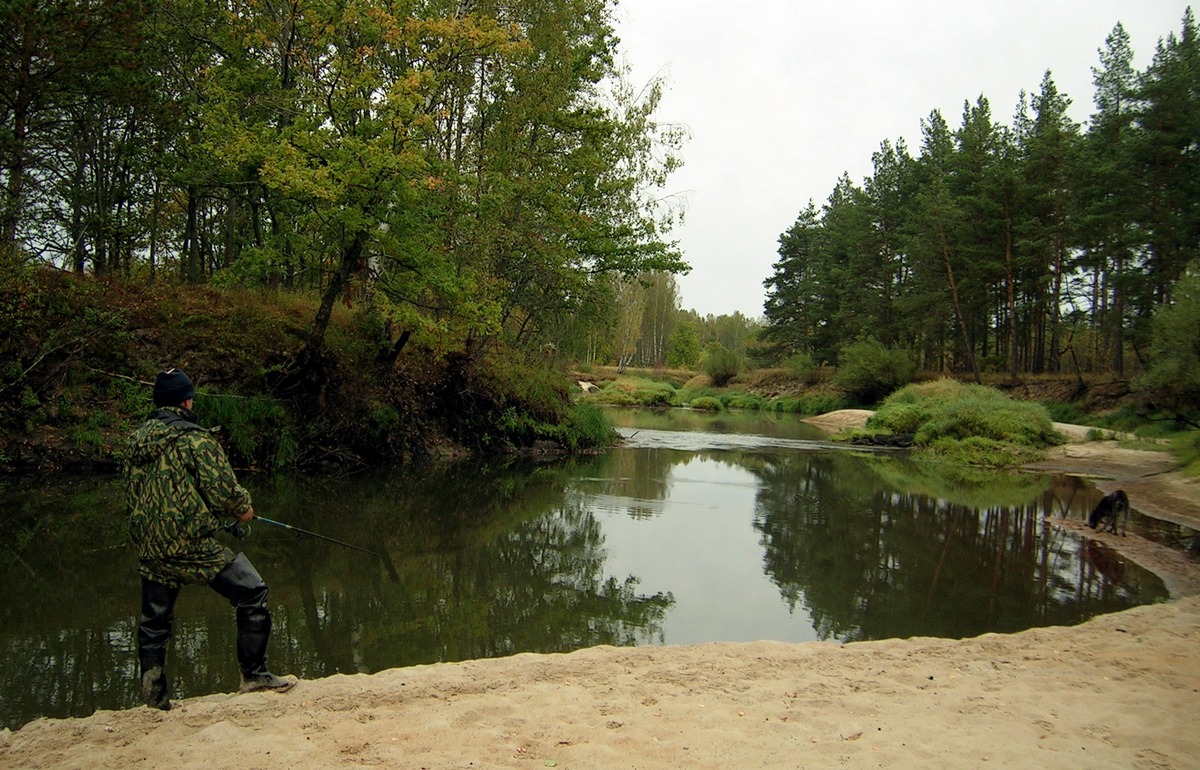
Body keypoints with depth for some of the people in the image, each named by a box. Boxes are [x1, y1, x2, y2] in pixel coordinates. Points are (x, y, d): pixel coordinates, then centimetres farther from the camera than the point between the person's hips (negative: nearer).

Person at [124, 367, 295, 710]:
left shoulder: (135, 441, 11)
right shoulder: (195, 438, -10)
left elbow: (131, 495, 19)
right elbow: (222, 489, -13)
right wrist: (244, 507, 6)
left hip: (149, 549, 7)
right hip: (192, 544, -7)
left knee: (154, 621, 18)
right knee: (251, 594, 2)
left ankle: (155, 695, 24)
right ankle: (254, 675, 5)